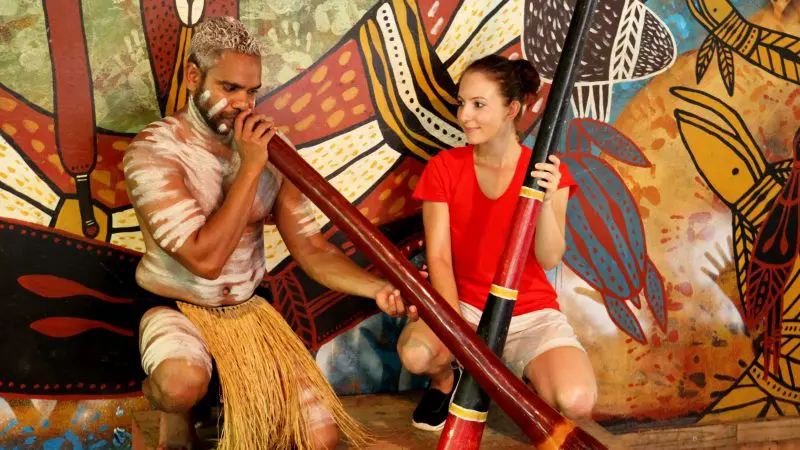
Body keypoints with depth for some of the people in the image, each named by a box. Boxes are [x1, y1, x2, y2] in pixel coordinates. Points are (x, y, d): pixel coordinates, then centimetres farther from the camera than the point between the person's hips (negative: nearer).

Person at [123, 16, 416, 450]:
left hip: (249, 312, 4)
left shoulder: (265, 148, -3)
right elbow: (206, 260, -27)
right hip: (176, 311, -4)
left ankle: (237, 396, 23)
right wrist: (249, 168, -26)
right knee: (183, 385, -39)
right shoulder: (152, 150, -18)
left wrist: (377, 287, -24)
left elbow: (312, 249, -6)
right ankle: (170, 408, 0)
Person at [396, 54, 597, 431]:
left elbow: (549, 259, -13)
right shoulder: (444, 167, -3)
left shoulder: (546, 171, -4)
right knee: (415, 353, -34)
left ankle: (523, 377, 10)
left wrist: (545, 200, -30)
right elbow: (438, 256, -9)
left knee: (576, 402, -27)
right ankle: (446, 381, 5)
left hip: (533, 314, 0)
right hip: (464, 308, 0)